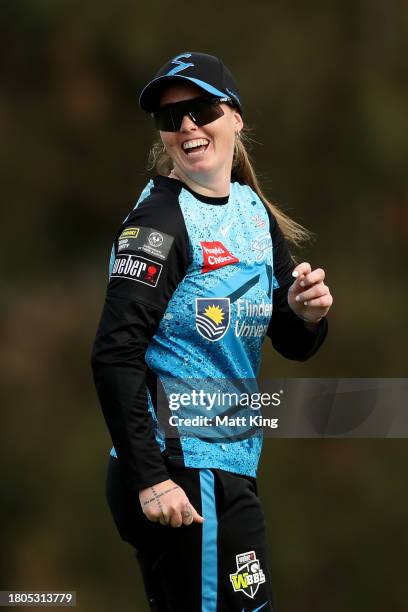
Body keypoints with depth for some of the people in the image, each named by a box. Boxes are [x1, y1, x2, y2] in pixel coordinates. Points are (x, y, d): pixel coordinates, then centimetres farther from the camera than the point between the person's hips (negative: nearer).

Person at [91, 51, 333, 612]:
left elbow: (292, 345, 17)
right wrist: (150, 478, -23)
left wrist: (306, 313, -6)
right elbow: (115, 355, -19)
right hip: (178, 469, -8)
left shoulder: (256, 213, 11)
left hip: (231, 461, 8)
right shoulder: (158, 222, -13)